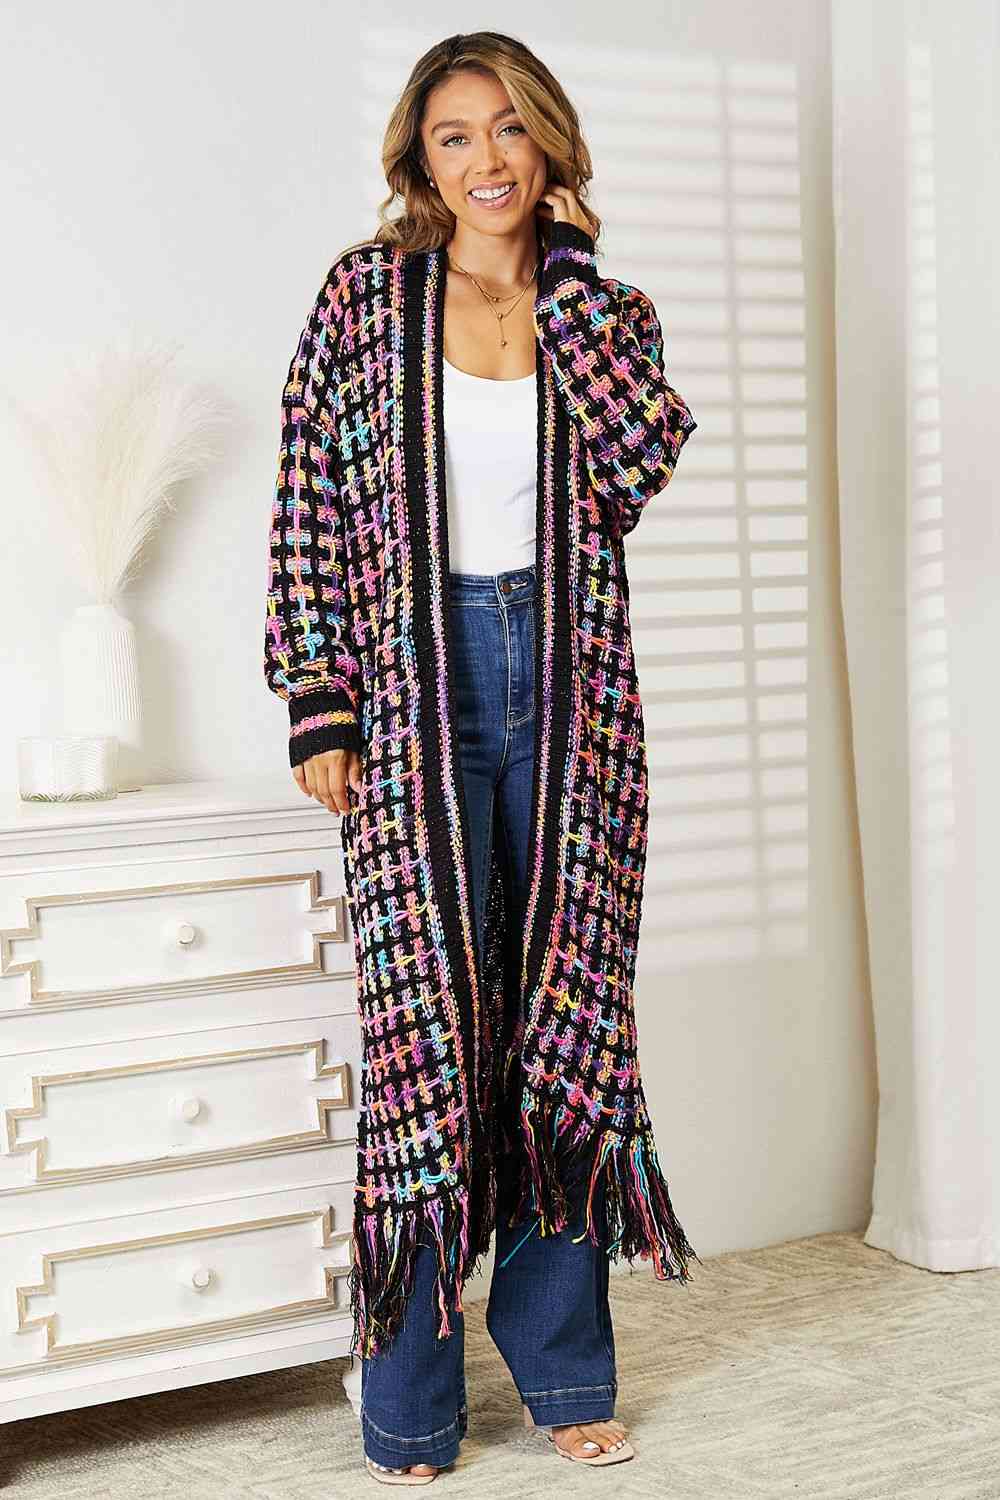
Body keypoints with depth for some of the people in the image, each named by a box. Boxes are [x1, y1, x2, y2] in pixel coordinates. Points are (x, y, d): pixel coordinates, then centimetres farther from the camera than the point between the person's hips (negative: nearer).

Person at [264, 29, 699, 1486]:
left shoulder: (603, 306, 9)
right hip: (418, 694, -2)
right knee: (428, 1029, -3)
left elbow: (641, 458, -12)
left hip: (569, 695, 3)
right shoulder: (367, 295, 3)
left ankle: (563, 1364, 21)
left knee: (568, 1019, 6)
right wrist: (321, 711, -6)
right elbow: (310, 508, 0)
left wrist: (564, 274, -7)